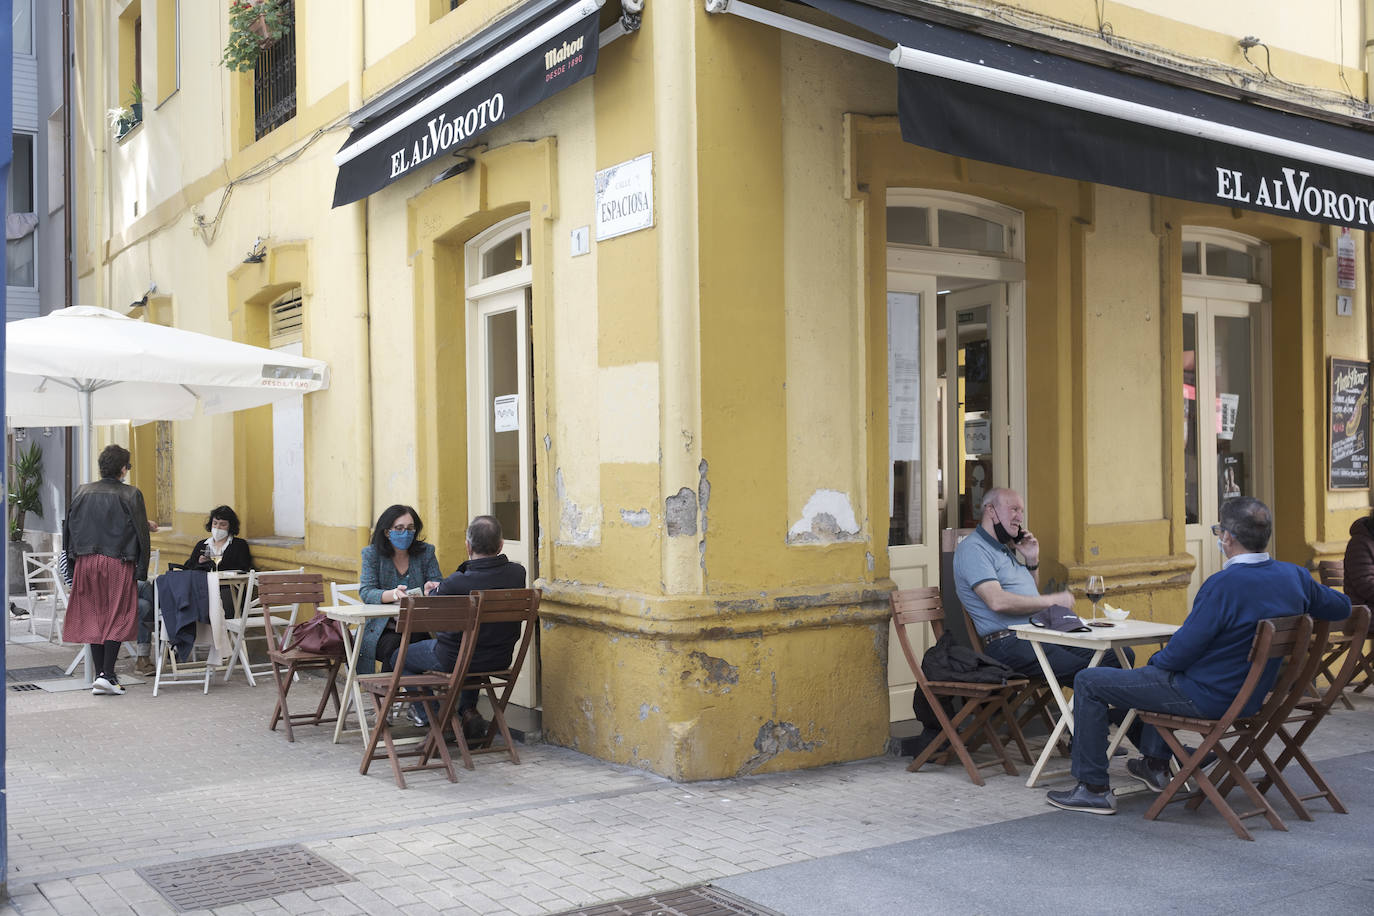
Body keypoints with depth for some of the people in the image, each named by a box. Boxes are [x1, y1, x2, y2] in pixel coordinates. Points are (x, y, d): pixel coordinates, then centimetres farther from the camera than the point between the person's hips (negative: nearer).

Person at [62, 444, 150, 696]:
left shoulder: (82, 492, 6)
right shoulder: (131, 495, -6)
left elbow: (69, 529, 10)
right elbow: (141, 533, -6)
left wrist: (73, 563, 16)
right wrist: (142, 569, 0)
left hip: (86, 561, 4)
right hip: (118, 563, -4)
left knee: (93, 617, 11)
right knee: (117, 618, 2)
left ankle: (99, 674, 14)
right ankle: (107, 675, -6)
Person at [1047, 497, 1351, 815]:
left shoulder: (1224, 584, -28)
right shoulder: (1295, 576, -5)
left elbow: (1182, 651, -22)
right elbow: (1341, 607, 14)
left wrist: (1157, 660, 0)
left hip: (1206, 698, -9)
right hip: (1253, 696, 9)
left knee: (1088, 682, 0)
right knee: (1158, 672, 38)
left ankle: (1093, 788, 5)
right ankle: (1156, 765, 45)